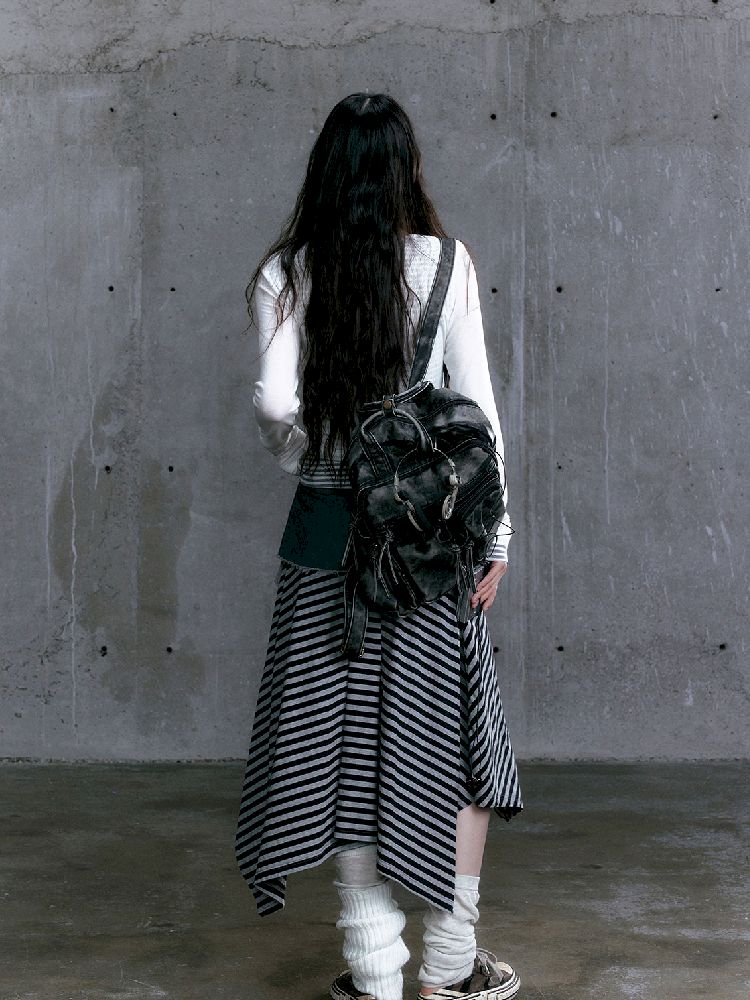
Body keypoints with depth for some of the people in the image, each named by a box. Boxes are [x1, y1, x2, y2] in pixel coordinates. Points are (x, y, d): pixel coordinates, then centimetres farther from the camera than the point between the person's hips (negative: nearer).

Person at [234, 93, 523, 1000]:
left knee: (346, 742, 7)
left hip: (326, 523, 1)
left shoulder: (283, 274, -2)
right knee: (450, 740, 12)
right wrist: (496, 533, 1)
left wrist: (300, 451, 9)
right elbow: (476, 405, -4)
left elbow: (274, 402, -13)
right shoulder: (444, 263, -3)